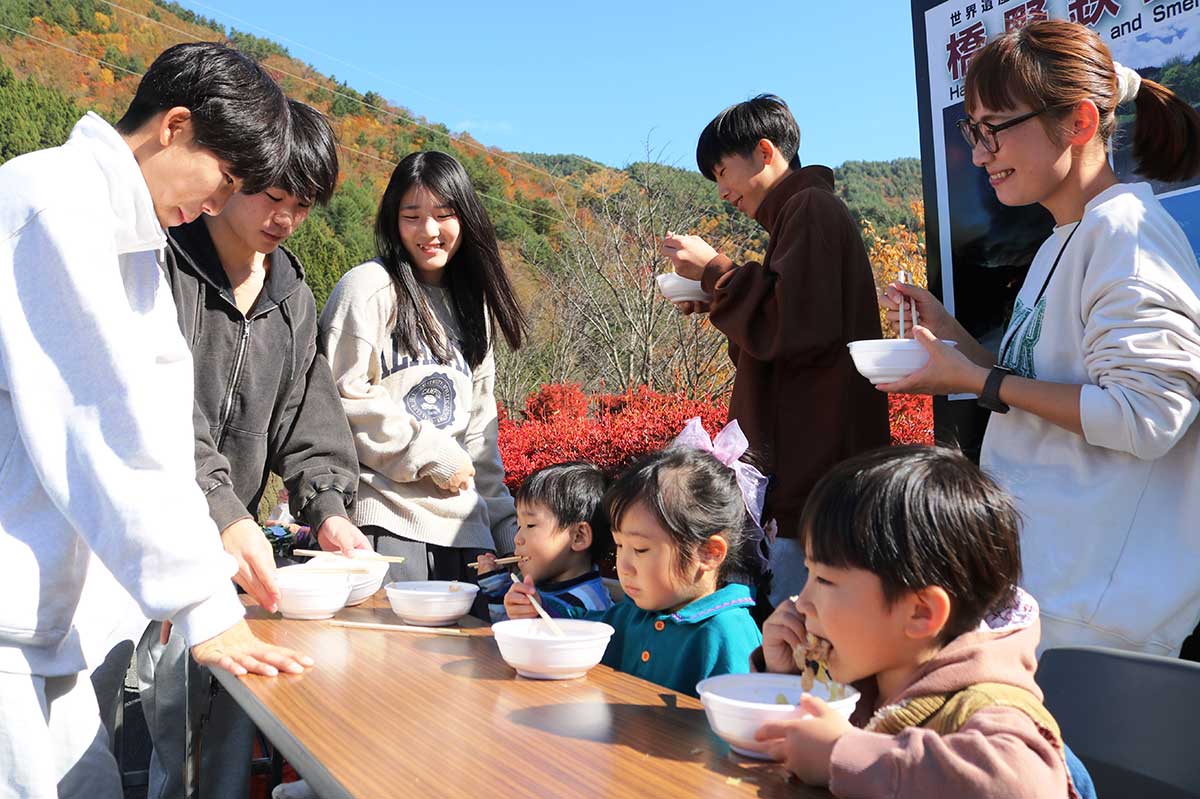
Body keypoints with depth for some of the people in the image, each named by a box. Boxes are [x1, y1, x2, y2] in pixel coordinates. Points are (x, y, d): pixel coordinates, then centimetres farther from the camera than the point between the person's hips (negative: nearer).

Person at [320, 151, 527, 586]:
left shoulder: (469, 304, 19)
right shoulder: (369, 286, -2)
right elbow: (343, 397, -11)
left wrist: (505, 524, 14)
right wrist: (433, 454, -9)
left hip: (462, 525, 6)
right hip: (386, 515, -6)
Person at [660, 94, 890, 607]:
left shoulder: (811, 208, -9)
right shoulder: (798, 214, 22)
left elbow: (797, 329, -20)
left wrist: (715, 271, -10)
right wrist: (715, 299, 12)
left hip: (819, 464, -10)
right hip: (803, 467, 10)